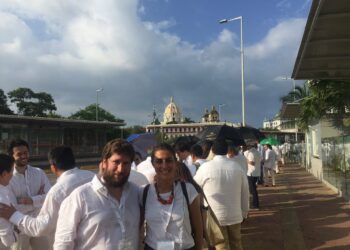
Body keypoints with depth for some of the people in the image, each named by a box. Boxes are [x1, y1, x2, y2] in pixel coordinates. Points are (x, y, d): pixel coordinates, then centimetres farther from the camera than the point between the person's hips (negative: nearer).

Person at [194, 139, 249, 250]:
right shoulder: (237, 167, -2)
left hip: (215, 216, -4)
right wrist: (244, 212, 17)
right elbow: (245, 192, 5)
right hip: (235, 215, 4)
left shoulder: (205, 167, -14)